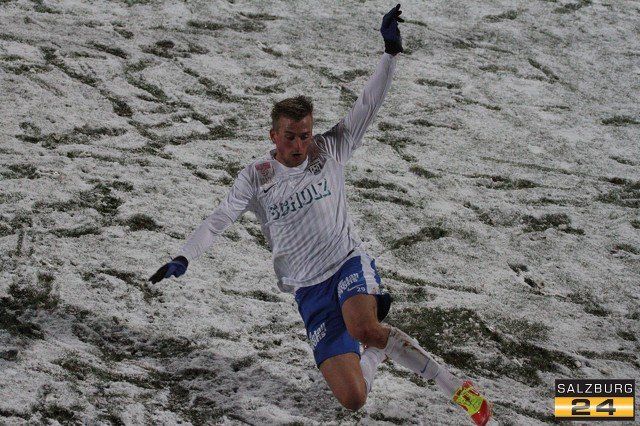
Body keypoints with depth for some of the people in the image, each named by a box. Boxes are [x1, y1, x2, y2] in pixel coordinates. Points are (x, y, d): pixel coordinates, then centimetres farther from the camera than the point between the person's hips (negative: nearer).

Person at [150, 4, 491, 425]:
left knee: (363, 328, -37)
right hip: (309, 291, 1)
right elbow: (218, 220, -2)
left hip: (350, 264, -1)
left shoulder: (329, 152, 2)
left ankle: (454, 385, -22)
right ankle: (377, 352, 26)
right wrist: (184, 258, -18)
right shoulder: (256, 179, 2)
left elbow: (367, 107, -2)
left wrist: (391, 52, -11)